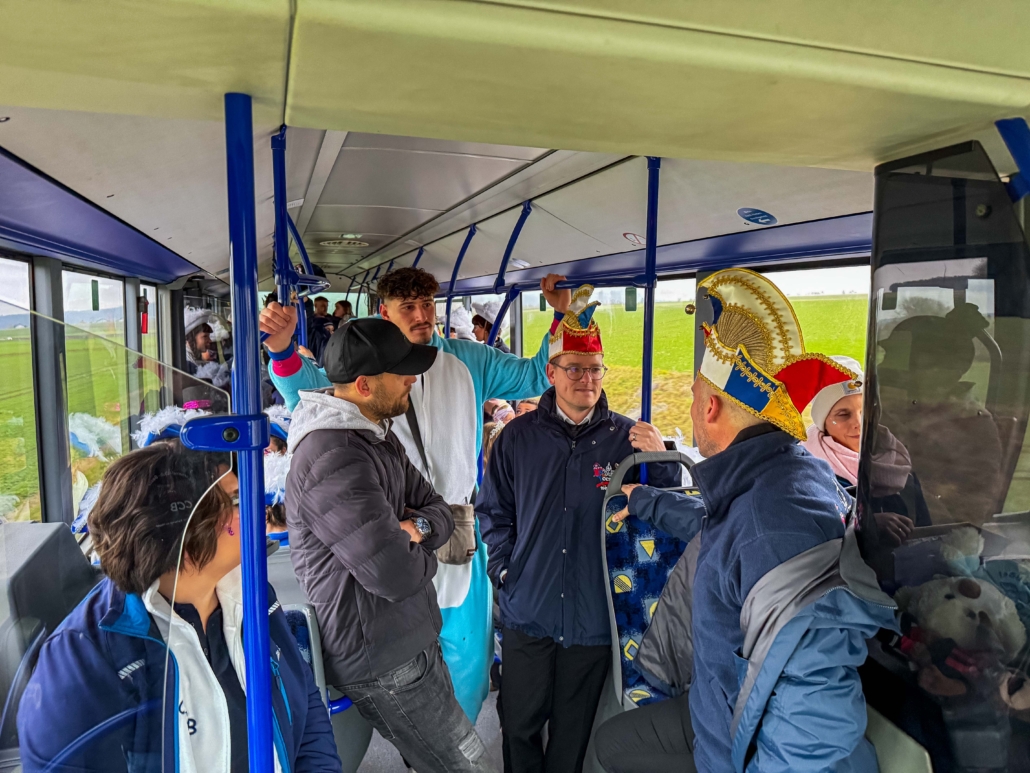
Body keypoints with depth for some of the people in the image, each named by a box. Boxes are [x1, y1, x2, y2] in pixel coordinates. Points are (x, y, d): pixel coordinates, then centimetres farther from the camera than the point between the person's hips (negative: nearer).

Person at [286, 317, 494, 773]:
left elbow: (439, 511, 9)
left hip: (409, 640, 9)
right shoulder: (333, 458, -27)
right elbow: (397, 575, -30)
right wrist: (421, 551, -7)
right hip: (381, 661, -9)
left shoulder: (376, 434, 6)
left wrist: (417, 527, -14)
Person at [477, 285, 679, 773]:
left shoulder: (627, 437, -5)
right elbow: (493, 510, 7)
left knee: (573, 732, 19)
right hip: (527, 611, 1)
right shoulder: (518, 436, -1)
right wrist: (505, 569, -2)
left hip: (593, 617, -1)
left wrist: (663, 460, -21)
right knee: (520, 726, 17)